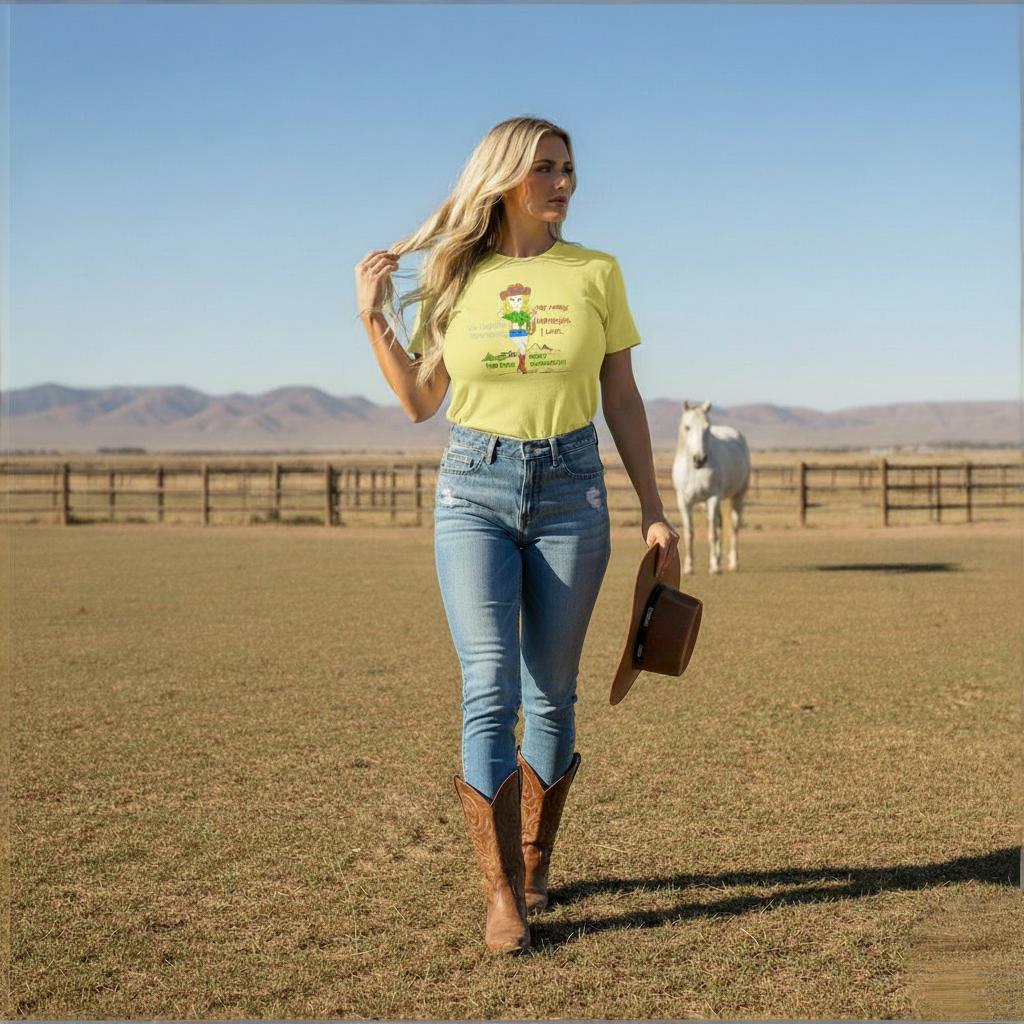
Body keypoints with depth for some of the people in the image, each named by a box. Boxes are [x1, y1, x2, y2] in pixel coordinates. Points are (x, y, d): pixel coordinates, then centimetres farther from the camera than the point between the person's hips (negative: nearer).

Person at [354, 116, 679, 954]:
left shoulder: (596, 273, 3)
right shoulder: (455, 278, 5)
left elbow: (622, 399, 7)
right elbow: (419, 402, 10)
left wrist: (653, 509, 5)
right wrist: (374, 318, 2)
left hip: (571, 491, 0)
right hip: (474, 490, 0)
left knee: (551, 695, 6)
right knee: (490, 690, -9)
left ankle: (533, 868, 25)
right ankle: (503, 897, -3)